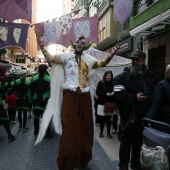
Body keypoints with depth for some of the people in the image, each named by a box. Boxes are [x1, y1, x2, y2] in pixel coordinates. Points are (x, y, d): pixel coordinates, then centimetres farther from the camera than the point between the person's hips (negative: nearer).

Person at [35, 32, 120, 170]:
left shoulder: (88, 59, 14)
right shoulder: (66, 56, 7)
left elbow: (102, 64, 9)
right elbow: (50, 58, 0)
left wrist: (112, 54, -5)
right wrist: (42, 45, -11)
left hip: (84, 96, 4)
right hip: (70, 95, -3)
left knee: (85, 126, 11)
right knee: (70, 128, -1)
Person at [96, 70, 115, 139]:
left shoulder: (113, 84, 1)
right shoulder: (101, 83, -4)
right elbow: (97, 92, -8)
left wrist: (113, 93, -14)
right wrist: (106, 94, -18)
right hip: (102, 103, -2)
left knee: (109, 119, 7)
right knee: (102, 119, 4)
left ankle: (108, 132, 21)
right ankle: (101, 132, 20)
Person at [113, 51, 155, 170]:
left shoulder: (149, 76, 10)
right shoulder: (123, 76, -5)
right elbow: (118, 95, -15)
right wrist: (134, 97, -20)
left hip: (144, 115, 5)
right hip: (129, 115, -4)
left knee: (139, 141, 16)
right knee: (126, 141, 4)